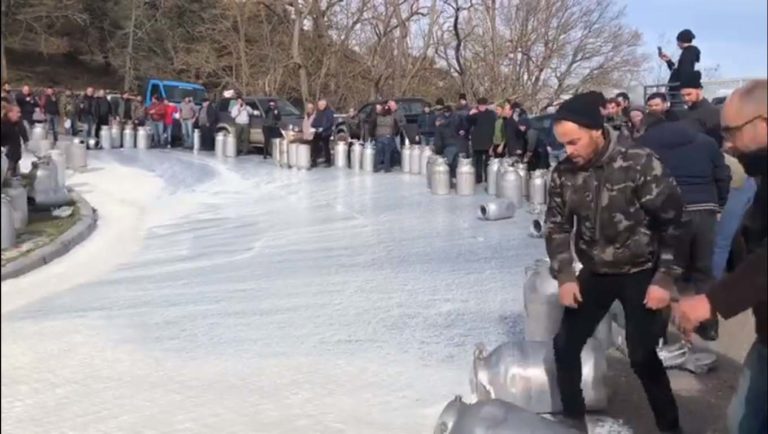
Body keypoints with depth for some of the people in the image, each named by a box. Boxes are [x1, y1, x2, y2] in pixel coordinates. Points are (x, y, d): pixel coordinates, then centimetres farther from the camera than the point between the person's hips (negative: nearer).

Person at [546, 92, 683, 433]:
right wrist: (564, 276, -6)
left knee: (642, 357, -5)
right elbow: (557, 227, 3)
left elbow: (673, 220, -14)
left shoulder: (639, 163, -21)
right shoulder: (564, 173, -8)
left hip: (641, 274, -4)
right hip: (595, 274, 5)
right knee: (565, 345, 4)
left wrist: (664, 278, -15)